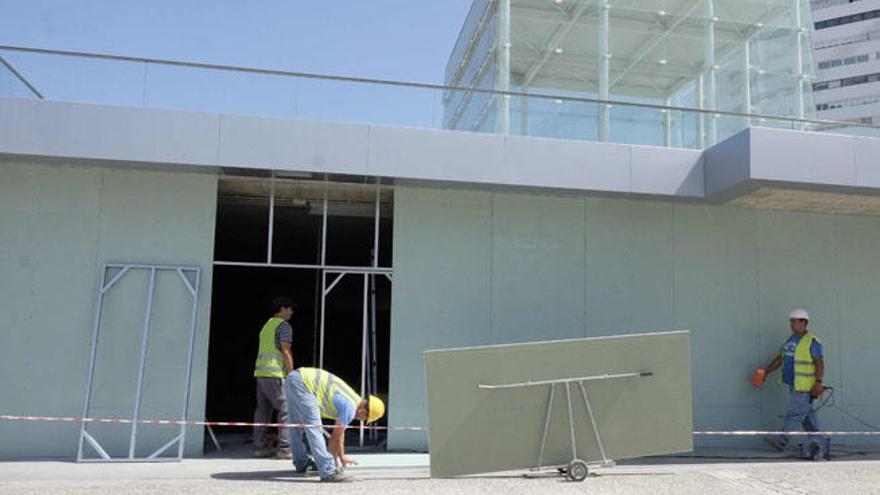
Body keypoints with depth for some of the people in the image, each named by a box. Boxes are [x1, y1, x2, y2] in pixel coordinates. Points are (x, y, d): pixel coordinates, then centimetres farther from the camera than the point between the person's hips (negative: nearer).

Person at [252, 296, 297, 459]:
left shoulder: (267, 325, 20)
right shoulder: (284, 326, -6)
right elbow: (286, 352, -13)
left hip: (260, 372, 9)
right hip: (275, 374, -9)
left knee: (263, 410, 10)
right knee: (286, 409, -5)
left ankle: (260, 447, 11)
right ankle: (285, 448, -7)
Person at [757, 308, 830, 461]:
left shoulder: (812, 342, -10)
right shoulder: (790, 340, 14)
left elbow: (820, 363, -13)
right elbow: (780, 358, 17)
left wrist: (818, 383, -21)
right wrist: (767, 371, 8)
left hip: (804, 387, -9)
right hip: (793, 385, 9)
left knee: (794, 413, -8)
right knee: (806, 415, 12)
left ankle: (781, 440, -6)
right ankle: (820, 444, 18)